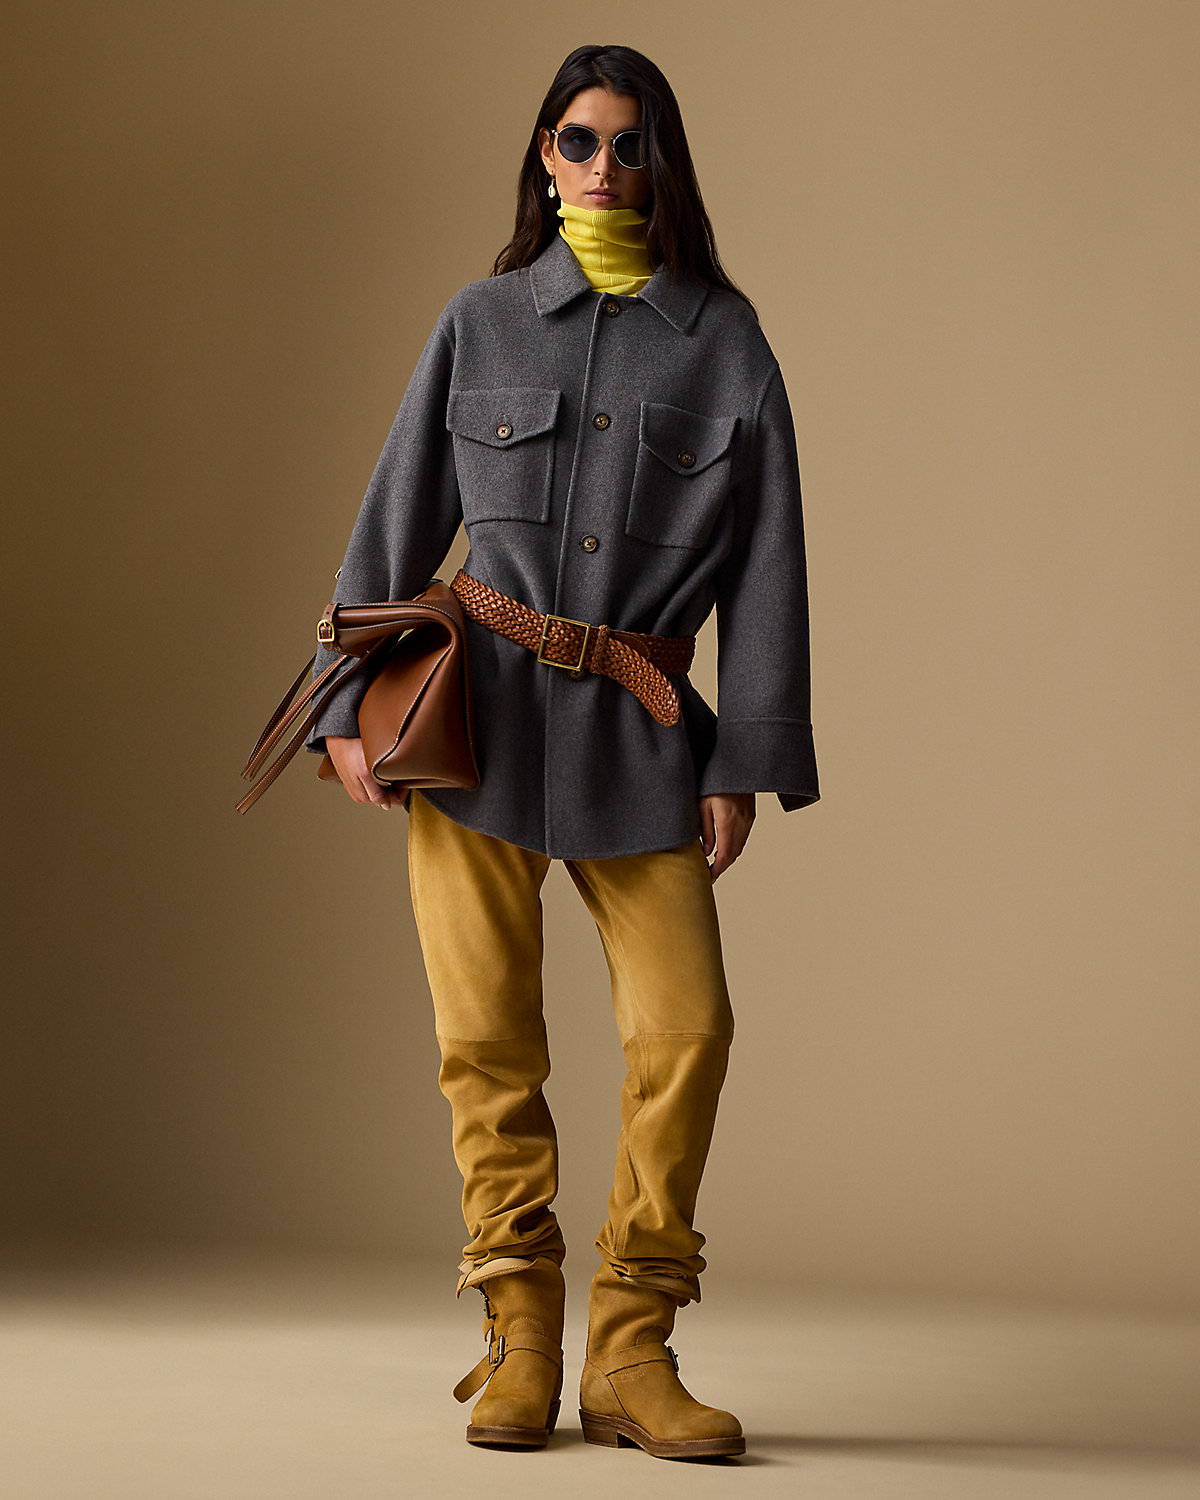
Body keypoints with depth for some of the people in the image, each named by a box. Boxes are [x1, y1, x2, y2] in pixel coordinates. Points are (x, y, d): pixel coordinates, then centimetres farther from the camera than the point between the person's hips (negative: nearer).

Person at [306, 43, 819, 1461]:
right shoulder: (480, 321, 8)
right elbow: (397, 517, 10)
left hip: (637, 728, 0)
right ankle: (520, 1344, 10)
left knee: (684, 1029, -9)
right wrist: (352, 705, 2)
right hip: (479, 705, 0)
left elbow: (765, 553, 4)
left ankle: (629, 1355, 1)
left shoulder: (722, 335, 6)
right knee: (488, 1039, -1)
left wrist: (744, 759, -2)